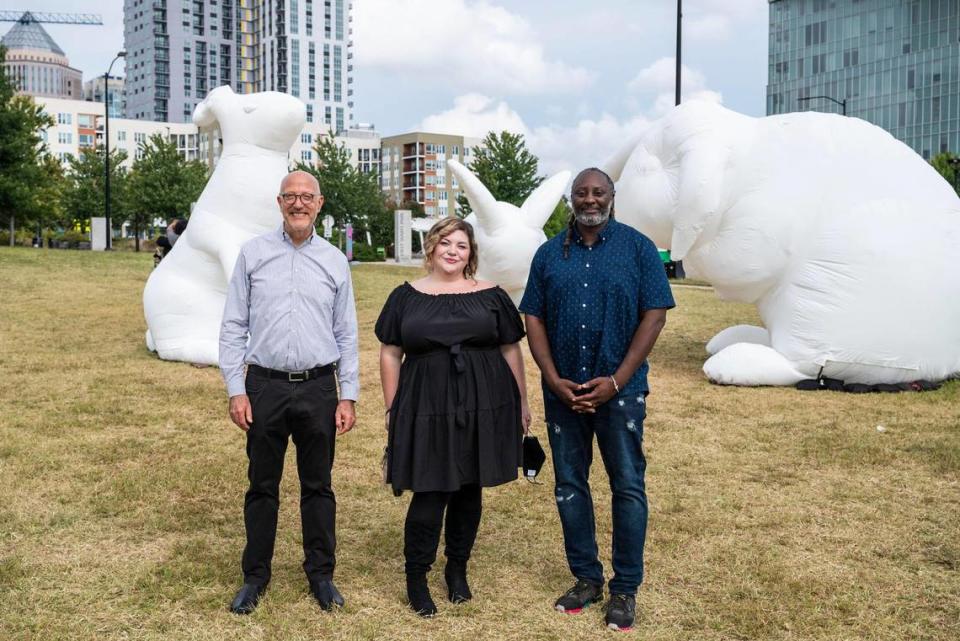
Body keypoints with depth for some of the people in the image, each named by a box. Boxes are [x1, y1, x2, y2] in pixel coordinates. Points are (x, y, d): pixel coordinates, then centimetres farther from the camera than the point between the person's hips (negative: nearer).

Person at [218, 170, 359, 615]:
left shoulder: (335, 261, 6)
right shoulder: (253, 254, 2)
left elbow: (346, 335, 8)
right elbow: (233, 327, 2)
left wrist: (348, 396, 3)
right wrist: (236, 390, -4)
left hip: (319, 388, 1)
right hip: (265, 386, -1)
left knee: (318, 486, 9)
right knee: (262, 486, 9)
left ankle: (321, 574, 23)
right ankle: (255, 575, 22)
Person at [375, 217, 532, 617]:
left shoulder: (491, 296, 6)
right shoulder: (406, 297, 5)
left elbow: (511, 351, 9)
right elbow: (390, 355, 6)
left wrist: (522, 403, 8)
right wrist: (392, 409, 2)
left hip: (483, 407, 2)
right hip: (426, 409, -1)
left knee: (469, 489, 10)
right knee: (429, 493, -3)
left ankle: (457, 569, 27)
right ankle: (415, 576, 13)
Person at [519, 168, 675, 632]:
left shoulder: (638, 247, 0)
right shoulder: (550, 253, 9)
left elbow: (655, 316, -5)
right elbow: (534, 318, 6)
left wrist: (615, 381, -13)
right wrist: (555, 380, -7)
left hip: (619, 389, -3)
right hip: (562, 391, 3)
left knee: (628, 487, 1)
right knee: (569, 485, 9)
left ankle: (625, 589, 14)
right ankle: (586, 578, 24)